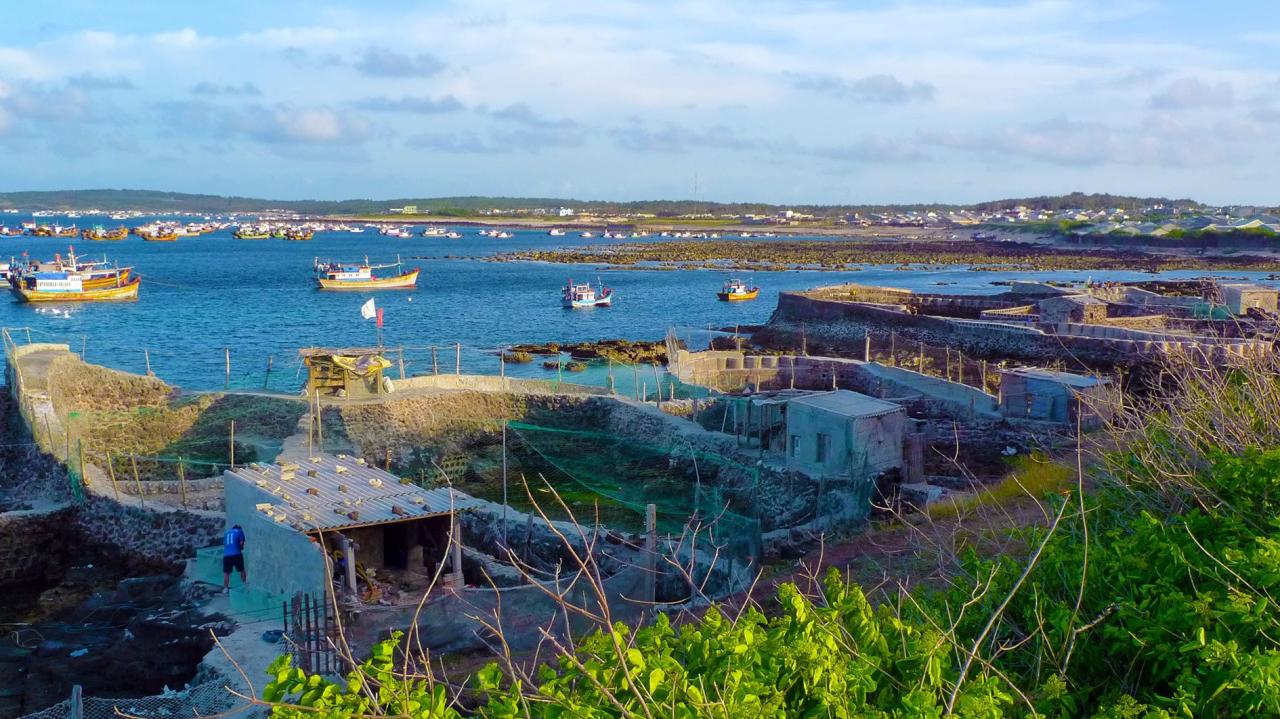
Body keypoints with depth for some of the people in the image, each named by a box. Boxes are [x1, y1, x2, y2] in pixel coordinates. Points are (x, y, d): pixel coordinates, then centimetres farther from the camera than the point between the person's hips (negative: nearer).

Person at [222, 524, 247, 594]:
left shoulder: (226, 532, 22)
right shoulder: (239, 531, 10)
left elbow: (224, 544, 20)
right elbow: (241, 542, 0)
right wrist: (241, 548, 19)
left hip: (226, 555, 2)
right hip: (237, 554, -2)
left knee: (226, 572, 2)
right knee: (241, 570, 11)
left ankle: (225, 588, -5)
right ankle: (246, 582, 12)